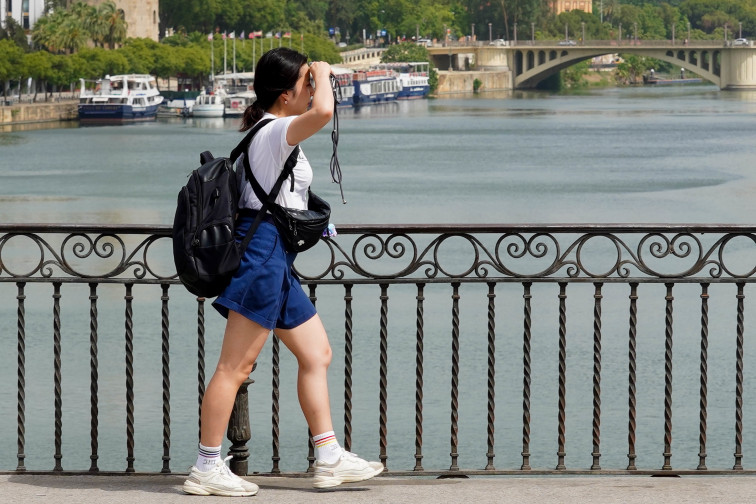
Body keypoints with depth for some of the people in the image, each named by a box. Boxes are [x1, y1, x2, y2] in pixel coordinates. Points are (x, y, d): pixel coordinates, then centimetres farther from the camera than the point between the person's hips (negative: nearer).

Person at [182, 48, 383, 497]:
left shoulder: (265, 130, 18)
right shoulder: (277, 131, -13)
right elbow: (323, 112, -32)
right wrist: (324, 75, -17)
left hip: (275, 258, 11)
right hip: (264, 249, -11)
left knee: (316, 353, 12)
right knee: (235, 366, -7)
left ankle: (330, 459, 15)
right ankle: (207, 469, -4)